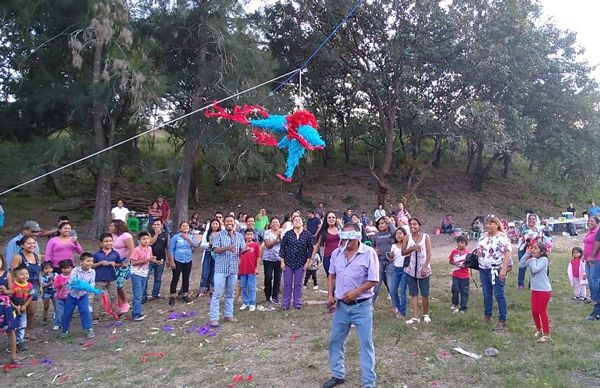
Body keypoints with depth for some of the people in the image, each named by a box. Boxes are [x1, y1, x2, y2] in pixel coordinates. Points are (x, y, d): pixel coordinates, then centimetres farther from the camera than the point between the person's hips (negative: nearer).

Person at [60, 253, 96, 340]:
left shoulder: (92, 271, -13)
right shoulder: (75, 270, -20)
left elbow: (92, 283, -14)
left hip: (83, 295, 0)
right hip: (72, 294, 0)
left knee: (85, 311, -12)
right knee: (67, 313, 7)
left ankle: (89, 329, 0)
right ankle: (65, 330, 26)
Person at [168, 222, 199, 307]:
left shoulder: (192, 236, 6)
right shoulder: (175, 237, -5)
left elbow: (195, 245, -12)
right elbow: (171, 250, -6)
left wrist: (187, 237, -16)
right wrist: (172, 261, -11)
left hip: (188, 261, 3)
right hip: (177, 261, -3)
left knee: (186, 278, 9)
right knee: (175, 278, -1)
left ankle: (185, 295, 22)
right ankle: (172, 296, 8)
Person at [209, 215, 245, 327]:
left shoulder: (239, 236, 9)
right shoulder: (219, 235, -2)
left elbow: (242, 250, 3)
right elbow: (215, 249, -10)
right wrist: (226, 248, -28)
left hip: (233, 269, 4)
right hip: (221, 268, -4)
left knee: (230, 293, 13)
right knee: (217, 294, -4)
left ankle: (228, 314, 23)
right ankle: (214, 318, -1)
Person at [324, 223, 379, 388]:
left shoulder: (369, 253, -13)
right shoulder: (336, 253, 1)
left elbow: (373, 280, -13)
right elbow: (332, 276, 11)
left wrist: (355, 293, -20)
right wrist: (330, 295, -1)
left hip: (361, 306, -5)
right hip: (341, 305, 5)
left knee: (366, 343, 4)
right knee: (335, 340, 13)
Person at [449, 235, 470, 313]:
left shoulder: (468, 253, -5)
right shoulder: (454, 252, -1)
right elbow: (450, 260, 8)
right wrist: (454, 263, -12)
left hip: (465, 275, -1)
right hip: (455, 275, 1)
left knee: (464, 292, 3)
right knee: (455, 290, -1)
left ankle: (463, 308, 14)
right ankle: (455, 304, 25)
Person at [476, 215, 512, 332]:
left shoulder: (502, 237, -13)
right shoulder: (483, 236, 9)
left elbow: (507, 254, -18)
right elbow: (478, 250, 22)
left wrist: (504, 269, -23)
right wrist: (478, 252, 1)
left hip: (496, 270, -7)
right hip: (483, 269, 7)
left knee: (499, 295, -3)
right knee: (486, 294, 15)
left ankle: (502, 320, 2)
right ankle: (487, 315, 29)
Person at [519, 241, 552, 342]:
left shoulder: (543, 259, -17)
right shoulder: (531, 259, 5)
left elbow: (535, 269, -28)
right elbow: (520, 265, -1)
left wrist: (533, 258, -17)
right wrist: (527, 254, -6)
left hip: (544, 290, -7)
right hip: (535, 289, 7)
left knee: (542, 311, 1)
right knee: (534, 311, 12)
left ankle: (546, 334, 14)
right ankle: (539, 329, 31)